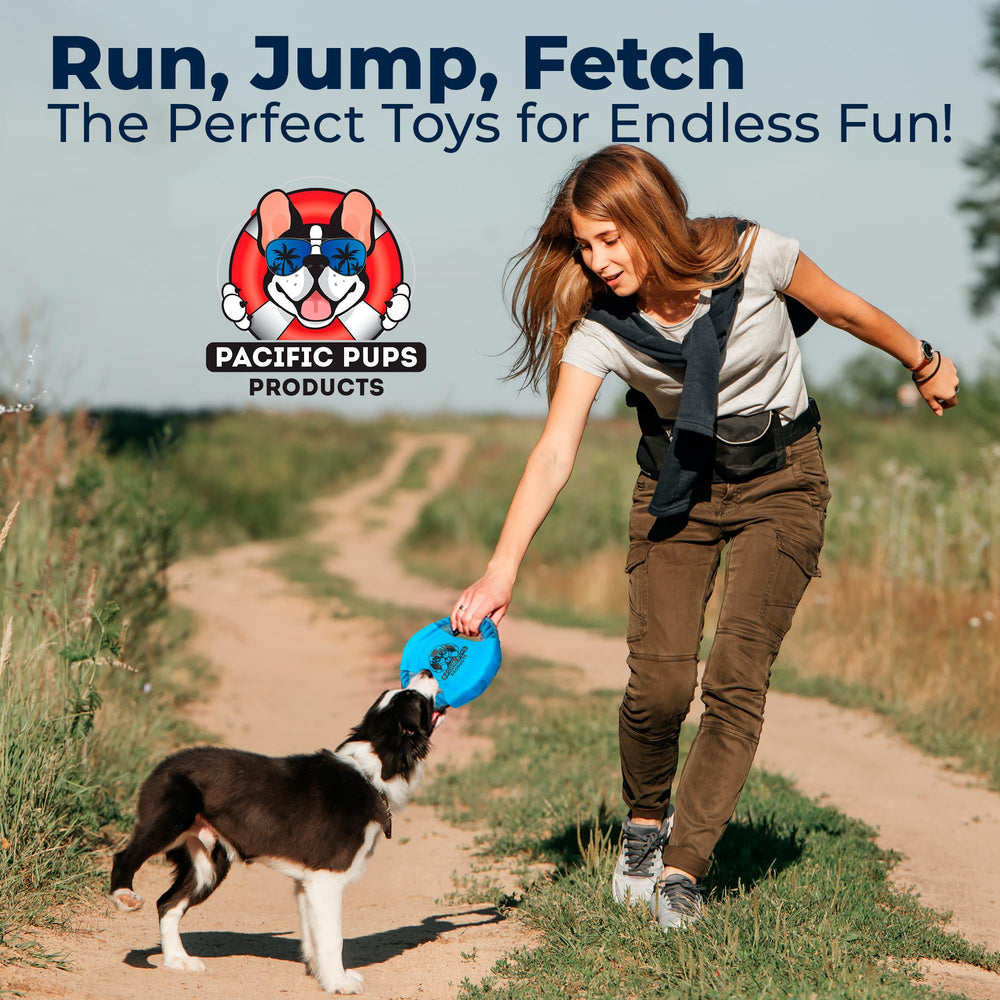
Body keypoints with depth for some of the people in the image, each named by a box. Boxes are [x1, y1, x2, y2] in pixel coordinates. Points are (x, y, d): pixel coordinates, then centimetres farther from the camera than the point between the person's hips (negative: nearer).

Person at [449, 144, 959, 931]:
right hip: (678, 485, 1)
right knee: (658, 682, -10)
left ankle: (682, 869, -4)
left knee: (736, 676, -13)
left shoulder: (751, 257, -21)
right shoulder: (599, 327, -18)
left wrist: (924, 363, 13)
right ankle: (645, 821, 21)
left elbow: (843, 309, -2)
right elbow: (554, 453, -25)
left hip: (780, 481, -1)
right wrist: (503, 568, -37)